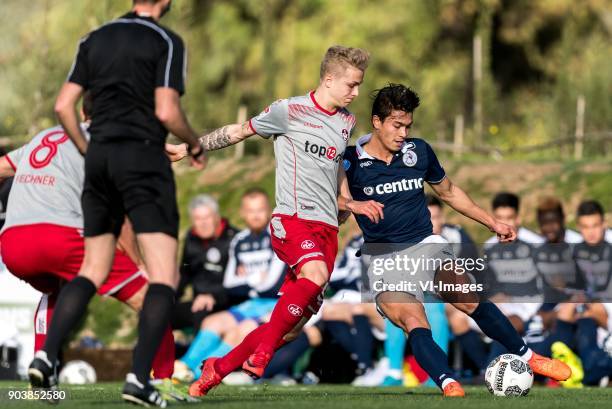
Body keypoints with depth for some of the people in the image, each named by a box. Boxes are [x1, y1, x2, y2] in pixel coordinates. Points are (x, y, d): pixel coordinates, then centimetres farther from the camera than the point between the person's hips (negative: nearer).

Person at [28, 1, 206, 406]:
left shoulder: (95, 39, 12)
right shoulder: (167, 42, -5)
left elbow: (63, 105, 8)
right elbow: (166, 112, -13)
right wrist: (196, 144, 6)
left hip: (99, 157, 6)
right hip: (144, 159, -6)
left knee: (92, 271, 15)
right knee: (164, 277, -4)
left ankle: (46, 355, -1)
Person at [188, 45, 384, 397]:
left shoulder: (347, 122, 16)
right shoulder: (289, 111, -3)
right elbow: (239, 132, 9)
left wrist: (350, 205, 20)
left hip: (327, 228, 6)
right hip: (292, 219, -6)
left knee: (292, 327, -1)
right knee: (315, 274, -37)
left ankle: (218, 369, 15)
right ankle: (260, 354, -26)